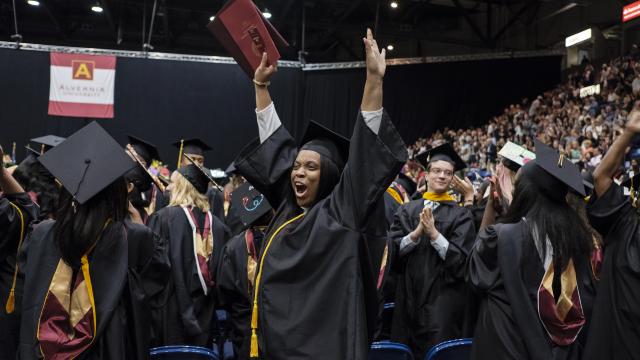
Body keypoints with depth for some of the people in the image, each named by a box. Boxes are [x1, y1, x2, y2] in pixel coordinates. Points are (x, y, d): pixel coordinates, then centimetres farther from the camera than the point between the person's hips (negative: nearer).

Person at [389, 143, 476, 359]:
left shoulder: (460, 215, 1)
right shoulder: (407, 210, 7)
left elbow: (461, 258, -8)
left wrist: (433, 233, -18)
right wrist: (417, 232, -16)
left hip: (444, 297, -2)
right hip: (410, 296, 3)